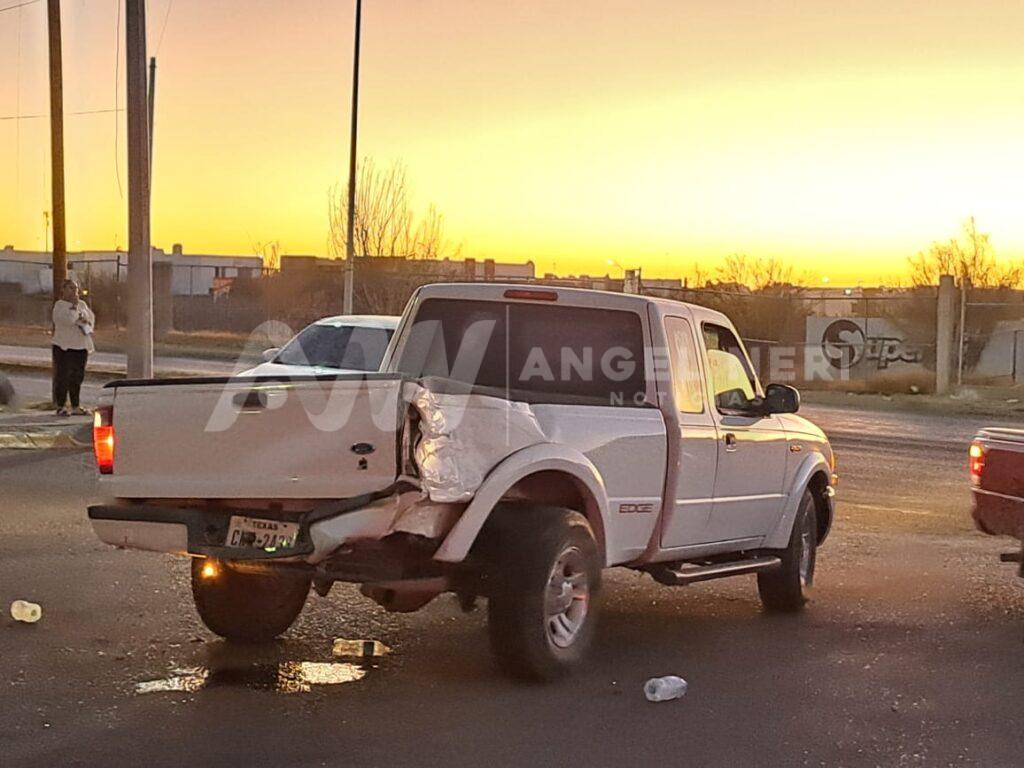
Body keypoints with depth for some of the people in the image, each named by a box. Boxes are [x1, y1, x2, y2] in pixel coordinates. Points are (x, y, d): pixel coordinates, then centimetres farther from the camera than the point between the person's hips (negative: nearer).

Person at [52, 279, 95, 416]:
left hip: (81, 346, 6)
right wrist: (74, 305, -12)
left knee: (77, 377, 8)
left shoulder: (82, 304, 16)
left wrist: (84, 319, -10)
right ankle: (61, 406, -2)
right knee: (63, 376, -6)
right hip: (64, 346, -6)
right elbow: (68, 319, -20)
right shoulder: (60, 305, -5)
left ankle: (76, 406, 13)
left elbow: (91, 318, 9)